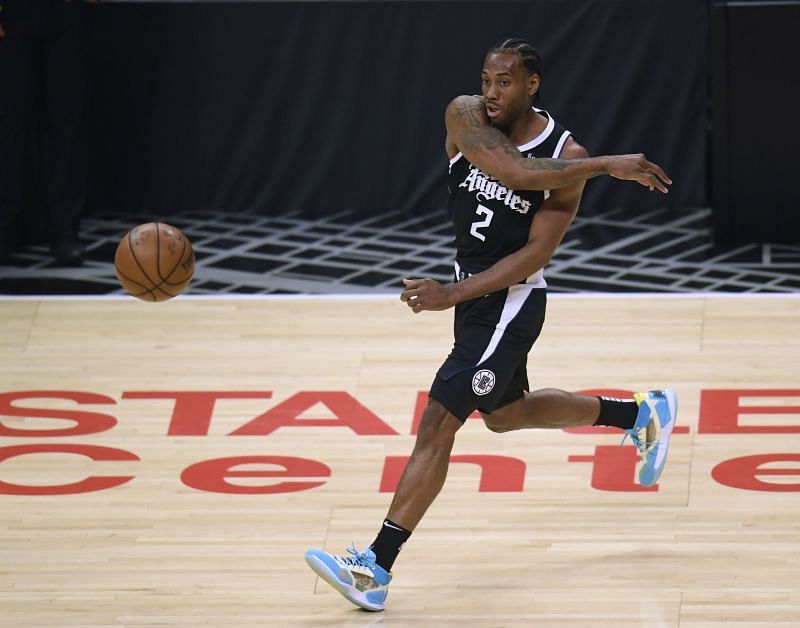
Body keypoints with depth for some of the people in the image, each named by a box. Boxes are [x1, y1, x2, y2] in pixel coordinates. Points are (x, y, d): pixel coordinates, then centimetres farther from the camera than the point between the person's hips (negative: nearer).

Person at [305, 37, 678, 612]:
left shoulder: (568, 156, -17)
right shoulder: (466, 117, -9)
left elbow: (533, 256, -19)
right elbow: (514, 171, -28)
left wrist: (454, 295, -26)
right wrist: (605, 166, -29)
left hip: (511, 301, -7)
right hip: (473, 288, 7)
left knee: (437, 423, -15)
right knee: (506, 414, 26)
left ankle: (376, 569, -16)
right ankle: (641, 414, 46)